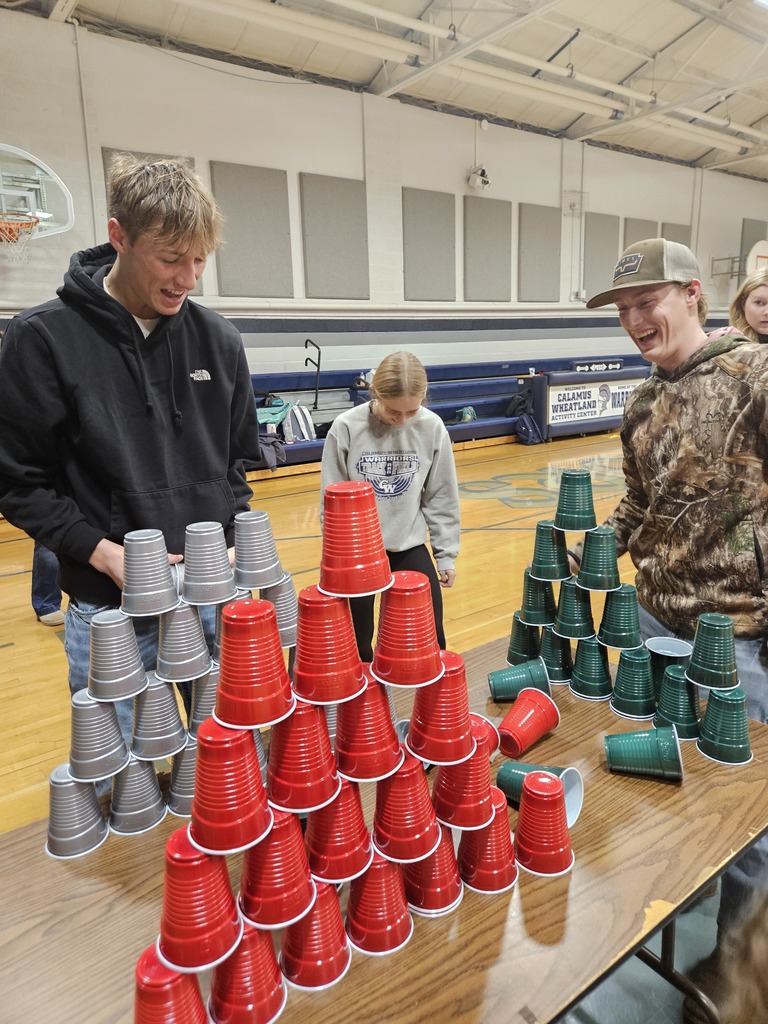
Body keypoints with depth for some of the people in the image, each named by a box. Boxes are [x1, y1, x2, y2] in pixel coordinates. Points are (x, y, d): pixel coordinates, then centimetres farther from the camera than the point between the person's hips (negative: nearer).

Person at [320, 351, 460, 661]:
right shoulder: (346, 427, -15)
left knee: (432, 634, 7)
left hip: (410, 545, 1)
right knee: (358, 639, 11)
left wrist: (446, 553, 3)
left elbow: (442, 497, 0)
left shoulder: (432, 427, -10)